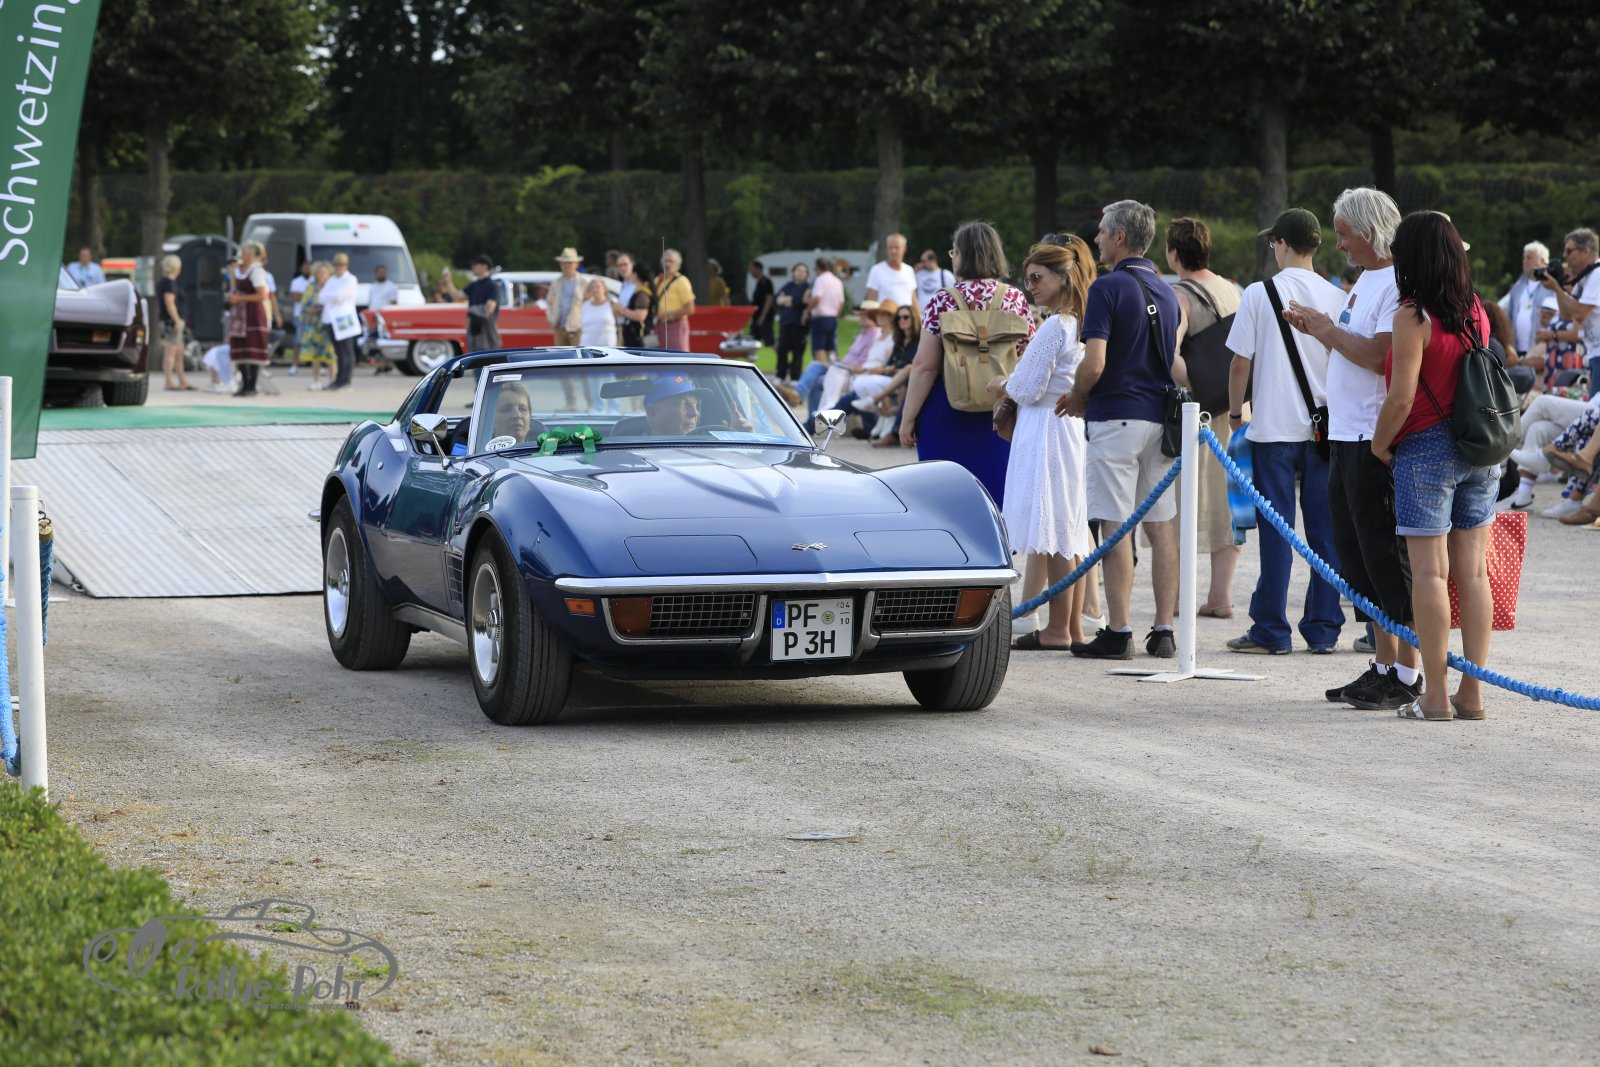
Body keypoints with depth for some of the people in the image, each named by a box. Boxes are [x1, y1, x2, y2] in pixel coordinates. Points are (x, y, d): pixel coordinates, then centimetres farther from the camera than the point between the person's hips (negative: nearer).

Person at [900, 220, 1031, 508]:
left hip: (949, 410, -3)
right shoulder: (1016, 299, 0)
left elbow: (925, 367, -12)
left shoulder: (943, 302, -10)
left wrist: (908, 418, -6)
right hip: (1000, 416, 3)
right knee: (996, 490, 9)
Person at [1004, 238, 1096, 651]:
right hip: (1076, 427, 10)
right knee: (1073, 532, 11)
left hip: (1047, 429, -10)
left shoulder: (1054, 327, -16)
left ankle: (1057, 629, -4)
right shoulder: (1082, 323, 12)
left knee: (1053, 534, -6)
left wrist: (1006, 383, 4)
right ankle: (1074, 626, 15)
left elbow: (1028, 389, -16)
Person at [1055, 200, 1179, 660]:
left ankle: (1118, 632, -5)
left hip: (1116, 415, -7)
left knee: (1116, 527, -5)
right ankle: (1163, 630, 8)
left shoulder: (1108, 287, -11)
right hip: (1159, 416, 7)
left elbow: (1094, 364, -19)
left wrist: (1076, 398, 2)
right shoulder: (1166, 292, 13)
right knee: (1160, 525, 8)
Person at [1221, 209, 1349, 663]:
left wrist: (1235, 413, 10)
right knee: (1325, 531, 6)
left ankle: (1270, 630, 3)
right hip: (1326, 425, 3)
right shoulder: (1336, 298, 2)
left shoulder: (1259, 294, -5)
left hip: (1274, 426, -2)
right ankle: (1323, 627, 8)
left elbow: (1241, 362, -4)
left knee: (1276, 531, 1)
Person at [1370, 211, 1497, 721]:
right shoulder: (1475, 311, 8)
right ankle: (1472, 692, 9)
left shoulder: (1412, 316, -12)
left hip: (1425, 449, -6)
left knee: (1430, 572, -3)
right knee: (1473, 572, 7)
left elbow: (1401, 397, -15)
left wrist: (1379, 444, 0)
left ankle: (1435, 695, -3)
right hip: (1479, 450, 6)